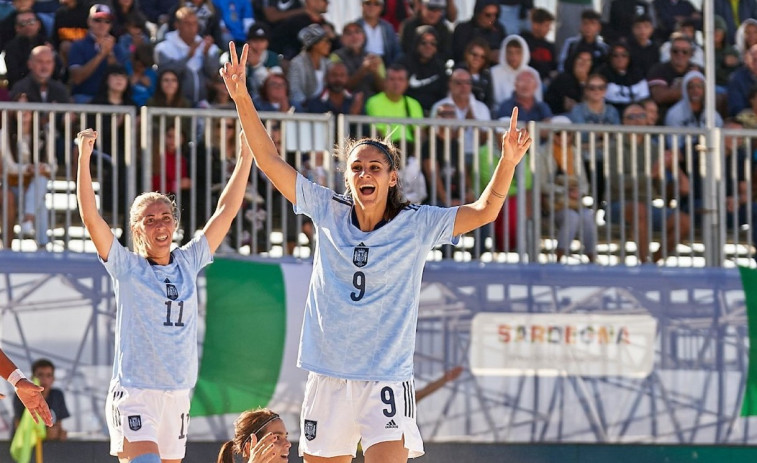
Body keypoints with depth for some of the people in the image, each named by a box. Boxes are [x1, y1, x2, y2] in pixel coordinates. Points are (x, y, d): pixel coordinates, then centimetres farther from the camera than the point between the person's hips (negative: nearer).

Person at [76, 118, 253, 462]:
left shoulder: (188, 263, 9)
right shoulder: (126, 267, -1)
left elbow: (226, 212, 12)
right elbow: (90, 217, -12)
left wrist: (246, 156, 10)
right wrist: (84, 158, -19)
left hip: (178, 392, 5)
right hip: (133, 391, -5)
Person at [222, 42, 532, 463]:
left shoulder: (417, 224, -1)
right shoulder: (328, 213, 3)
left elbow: (484, 211, -8)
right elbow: (270, 161, 2)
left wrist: (508, 163, -25)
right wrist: (242, 98, -6)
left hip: (389, 378, -2)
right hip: (329, 377, 2)